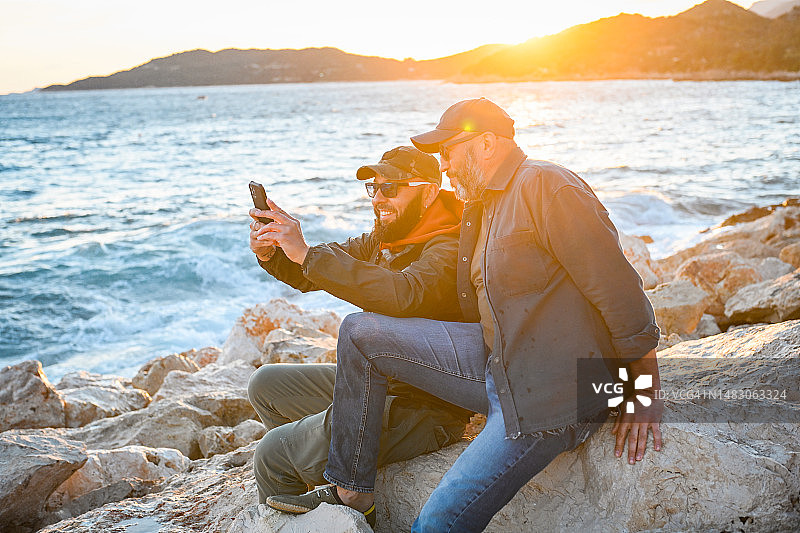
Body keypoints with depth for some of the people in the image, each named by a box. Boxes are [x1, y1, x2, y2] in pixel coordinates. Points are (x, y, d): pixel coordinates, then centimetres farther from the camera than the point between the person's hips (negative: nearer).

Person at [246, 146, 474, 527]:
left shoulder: (448, 250, -21)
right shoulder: (384, 239, 8)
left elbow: (404, 294, -42)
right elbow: (310, 273, 10)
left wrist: (306, 253, -41)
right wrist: (269, 252, -13)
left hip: (421, 408, -10)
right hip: (374, 384, 10)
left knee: (273, 454, -12)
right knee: (267, 385, 17)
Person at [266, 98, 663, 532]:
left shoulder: (546, 186, -14)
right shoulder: (480, 206, 16)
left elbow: (621, 290, -16)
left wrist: (644, 394, -12)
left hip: (550, 392, -9)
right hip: (490, 362, 9)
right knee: (360, 333, 2)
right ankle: (349, 492, 8)